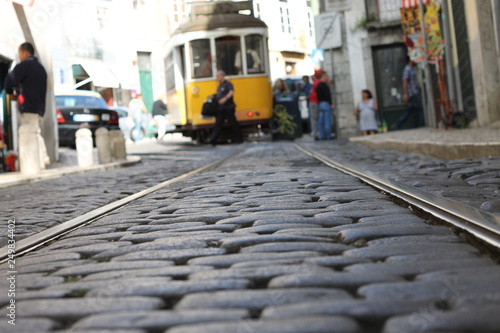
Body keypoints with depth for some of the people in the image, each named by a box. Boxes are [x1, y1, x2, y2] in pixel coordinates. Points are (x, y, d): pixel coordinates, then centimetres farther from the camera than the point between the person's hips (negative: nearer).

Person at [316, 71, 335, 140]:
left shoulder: (318, 85, 18)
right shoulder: (324, 85, -12)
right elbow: (327, 95, -19)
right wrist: (331, 104, -19)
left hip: (320, 104, 10)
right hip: (326, 103, -10)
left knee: (321, 121, 6)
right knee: (328, 121, -8)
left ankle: (322, 136, 7)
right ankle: (328, 136, -9)